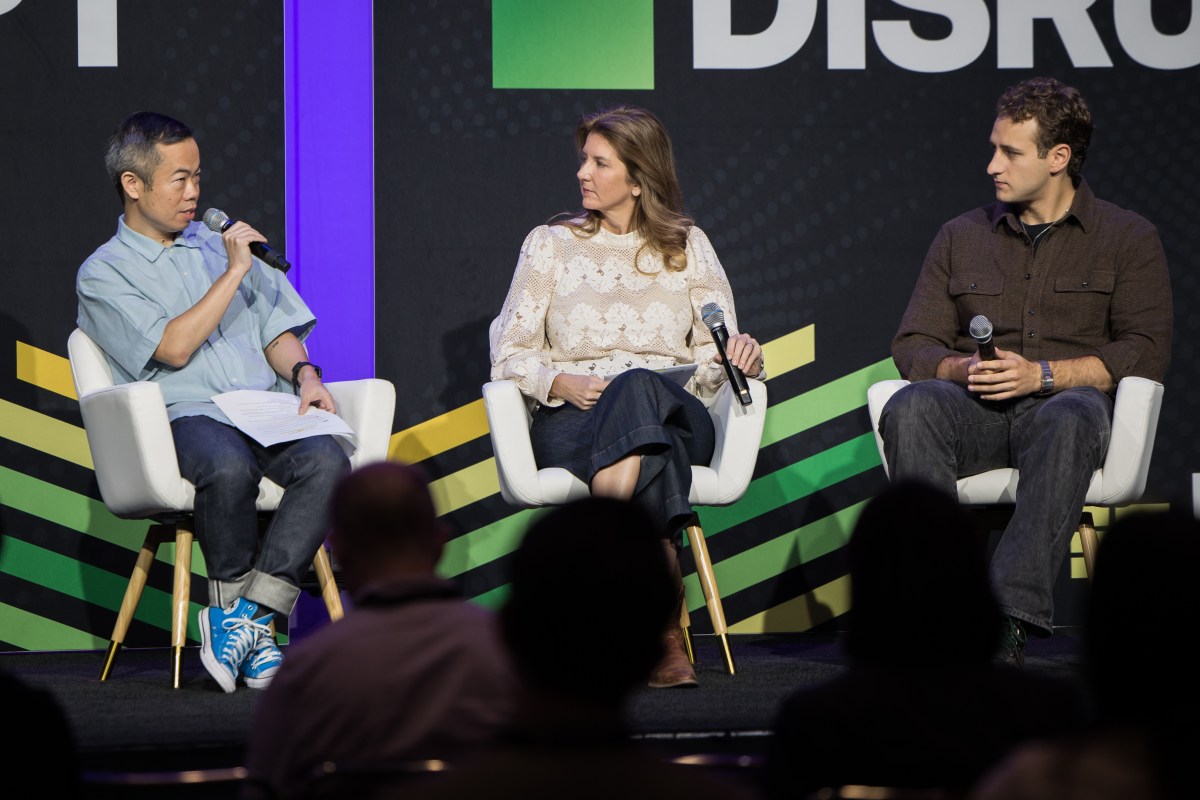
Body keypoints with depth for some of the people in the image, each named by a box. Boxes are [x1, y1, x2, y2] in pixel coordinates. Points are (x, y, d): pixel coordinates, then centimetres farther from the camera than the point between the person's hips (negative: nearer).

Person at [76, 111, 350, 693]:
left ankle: (248, 615, -31)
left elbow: (275, 329, 24)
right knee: (229, 465, -39)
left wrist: (304, 374, 2)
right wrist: (233, 273, -3)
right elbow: (174, 348, -7)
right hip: (183, 416, -5)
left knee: (326, 460, -29)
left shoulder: (218, 244, 26)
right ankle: (245, 617, -21)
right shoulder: (103, 274, 7)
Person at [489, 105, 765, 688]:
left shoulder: (687, 247, 17)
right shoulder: (550, 244, 16)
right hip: (571, 422, -1)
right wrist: (561, 383, -11)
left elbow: (714, 360, 11)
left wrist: (742, 355, -14)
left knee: (639, 389, -40)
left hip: (676, 414, 1)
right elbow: (508, 355, 10)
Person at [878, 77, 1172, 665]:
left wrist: (1043, 374, -14)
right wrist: (963, 368, -9)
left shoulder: (1128, 238, 11)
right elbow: (913, 346, 15)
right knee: (910, 408, -33)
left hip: (1064, 401, -3)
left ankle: (1011, 617, -48)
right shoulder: (961, 237, 21)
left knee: (1070, 419, -41)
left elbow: (1145, 352, -1)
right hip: (975, 410, 3)